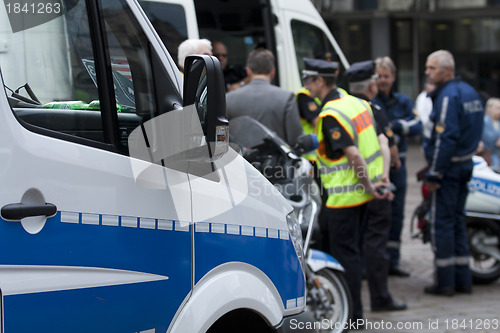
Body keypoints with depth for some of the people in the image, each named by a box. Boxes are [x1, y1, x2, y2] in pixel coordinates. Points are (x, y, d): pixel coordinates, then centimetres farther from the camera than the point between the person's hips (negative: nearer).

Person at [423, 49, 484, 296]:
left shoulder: (448, 96, -16)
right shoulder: (469, 92, 13)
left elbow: (446, 137, -22)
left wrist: (434, 174, -20)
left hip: (448, 166, -9)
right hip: (466, 164, 9)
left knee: (441, 223, -3)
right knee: (457, 220, 15)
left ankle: (445, 282, 0)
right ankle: (462, 279, 17)